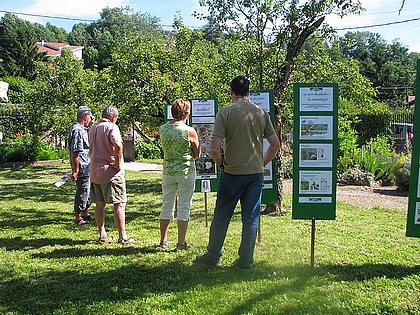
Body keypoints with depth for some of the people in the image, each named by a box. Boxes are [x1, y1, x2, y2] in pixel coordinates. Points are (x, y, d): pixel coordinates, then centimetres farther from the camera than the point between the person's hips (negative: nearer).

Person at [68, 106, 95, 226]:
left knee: (88, 190, 19)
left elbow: (89, 143, 31)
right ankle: (78, 218, 11)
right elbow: (74, 152, -23)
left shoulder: (82, 129, 13)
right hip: (82, 168, -11)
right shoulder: (77, 130, -19)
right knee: (83, 191, -1)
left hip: (87, 167, 11)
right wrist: (75, 170, -23)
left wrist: (91, 125, 20)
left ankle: (85, 214, 33)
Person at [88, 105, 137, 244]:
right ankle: (122, 236, 1)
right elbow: (118, 145, -27)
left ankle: (102, 235, 20)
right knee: (119, 204, -1)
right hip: (111, 172, -8)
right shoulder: (111, 127, -11)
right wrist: (118, 164, -19)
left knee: (100, 204, 12)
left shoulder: (92, 128, 14)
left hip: (95, 171, 8)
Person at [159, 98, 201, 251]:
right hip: (186, 171, -4)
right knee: (183, 208, 5)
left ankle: (163, 240, 24)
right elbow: (197, 154, -2)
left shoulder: (162, 129, -2)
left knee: (166, 207, 14)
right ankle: (181, 243, 9)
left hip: (168, 171, 4)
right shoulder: (190, 131, -14)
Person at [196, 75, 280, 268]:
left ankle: (213, 256, 21)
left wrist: (220, 164, 1)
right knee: (251, 217, 10)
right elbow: (275, 144, 4)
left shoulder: (225, 113, -9)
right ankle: (246, 260, 18)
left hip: (232, 173, -3)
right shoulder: (261, 113, 3)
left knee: (222, 215, 11)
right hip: (256, 173, 3)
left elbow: (214, 147, -16)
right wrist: (262, 163, 14)